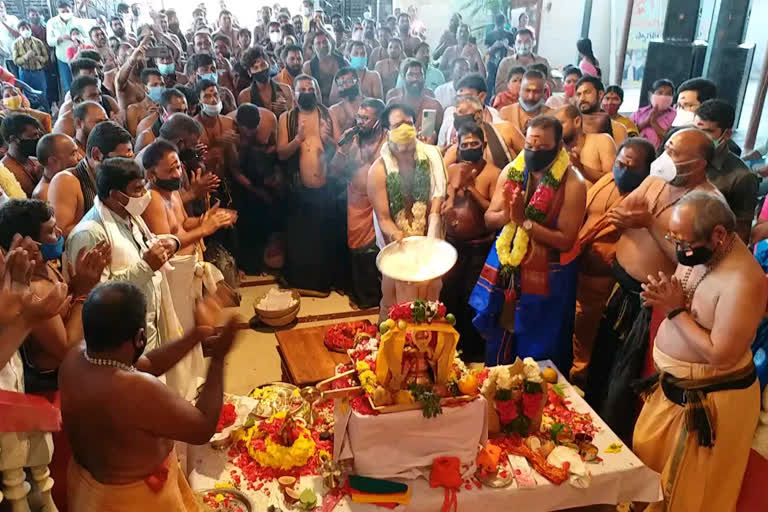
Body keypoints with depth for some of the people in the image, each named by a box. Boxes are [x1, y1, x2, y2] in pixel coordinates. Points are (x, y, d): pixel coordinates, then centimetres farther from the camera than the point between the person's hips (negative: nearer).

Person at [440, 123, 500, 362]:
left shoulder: (493, 173, -11)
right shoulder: (452, 169, 4)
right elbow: (442, 207, 2)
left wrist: (472, 188, -22)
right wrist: (455, 186, -16)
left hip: (479, 247, -4)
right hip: (452, 243, 5)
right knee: (448, 295, 13)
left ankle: (472, 349, 25)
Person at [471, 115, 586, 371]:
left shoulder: (573, 184, -15)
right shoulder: (511, 172, 0)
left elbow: (565, 240, -17)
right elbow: (489, 219, 2)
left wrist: (524, 221, -24)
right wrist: (507, 215, -20)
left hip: (546, 276, -4)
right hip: (505, 268, 5)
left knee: (538, 352, 8)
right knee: (499, 343, 18)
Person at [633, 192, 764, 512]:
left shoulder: (742, 281, -29)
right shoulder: (697, 251, -3)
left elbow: (721, 356, -29)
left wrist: (676, 311, -25)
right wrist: (663, 297, -13)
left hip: (711, 398, -8)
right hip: (672, 384, 8)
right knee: (646, 459, 26)